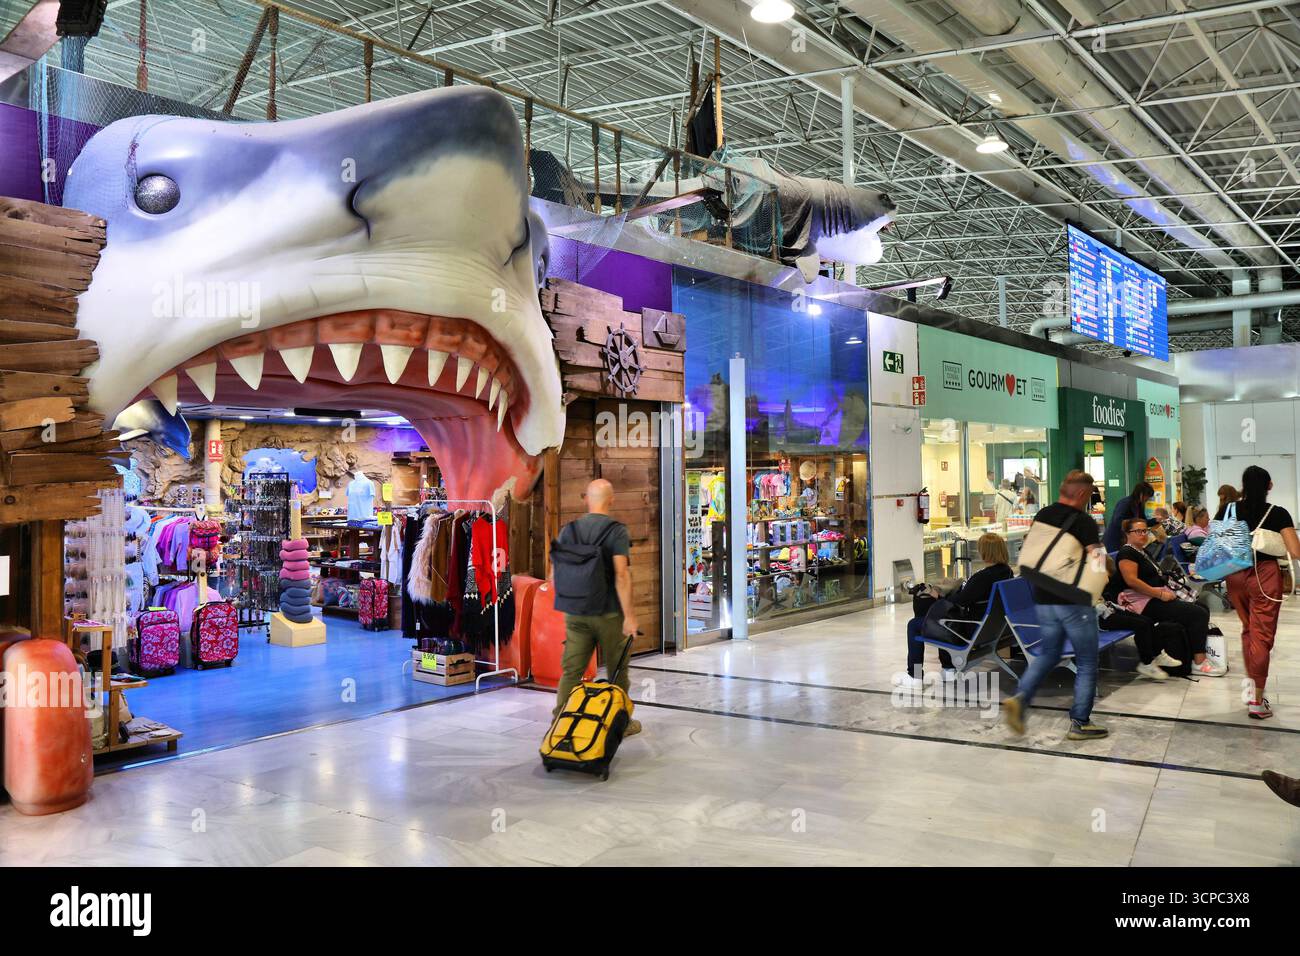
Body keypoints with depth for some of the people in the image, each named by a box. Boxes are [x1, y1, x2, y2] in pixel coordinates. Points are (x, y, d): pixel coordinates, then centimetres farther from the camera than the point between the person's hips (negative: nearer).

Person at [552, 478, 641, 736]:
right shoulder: (616, 530, -11)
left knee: (571, 671, 6)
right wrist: (629, 615, -17)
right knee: (617, 671, 12)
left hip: (575, 613, 4)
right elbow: (621, 575, -19)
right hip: (608, 613, -4)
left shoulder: (569, 530, 4)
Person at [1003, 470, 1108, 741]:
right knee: (1086, 662, 7)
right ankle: (1080, 723, 10)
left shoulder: (1041, 516, 7)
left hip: (1044, 598, 6)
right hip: (1074, 600, -6)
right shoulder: (1084, 522, -13)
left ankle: (1020, 698, -2)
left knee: (1047, 655, 18)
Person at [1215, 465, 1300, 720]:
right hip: (1264, 575, -4)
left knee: (1247, 629, 22)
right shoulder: (1278, 513, -7)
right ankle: (1257, 700, 2)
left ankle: (1251, 684, 24)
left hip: (1235, 575, 4)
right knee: (1262, 635, 1)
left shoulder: (1228, 510, 2)